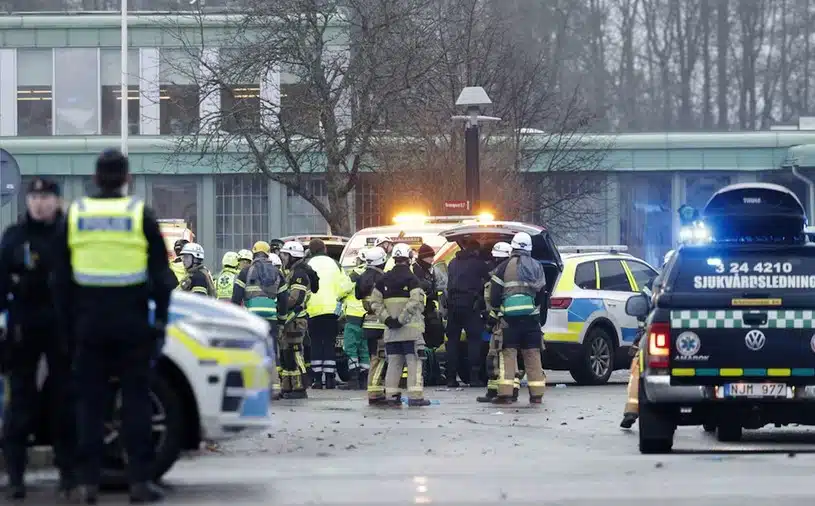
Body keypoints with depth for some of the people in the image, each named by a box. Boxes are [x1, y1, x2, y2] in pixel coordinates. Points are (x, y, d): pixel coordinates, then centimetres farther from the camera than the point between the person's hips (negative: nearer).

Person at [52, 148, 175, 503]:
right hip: (132, 322, -2)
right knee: (136, 400, 2)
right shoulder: (141, 215, -2)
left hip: (89, 323, 2)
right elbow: (161, 274, -1)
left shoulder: (75, 216, 5)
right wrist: (160, 317, 6)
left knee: (90, 401, 6)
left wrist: (68, 322, 14)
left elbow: (61, 278, 8)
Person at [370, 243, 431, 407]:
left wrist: (387, 318, -2)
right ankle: (415, 396, -8)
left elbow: (375, 302, 5)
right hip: (411, 329, -5)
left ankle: (391, 395, 9)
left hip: (391, 331, 5)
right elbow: (416, 302, -20)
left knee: (393, 363, 11)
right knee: (414, 361, -2)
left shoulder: (384, 279, 9)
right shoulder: (411, 278, -7)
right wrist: (402, 319, -17)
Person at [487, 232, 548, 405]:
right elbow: (542, 295, 15)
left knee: (508, 354, -3)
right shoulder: (537, 267, 11)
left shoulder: (504, 267, -4)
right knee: (533, 355, 9)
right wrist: (542, 319, 23)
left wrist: (495, 308, 12)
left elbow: (494, 294, -6)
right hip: (532, 318, 4)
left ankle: (505, 393, -10)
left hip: (510, 318, -4)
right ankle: (537, 394, 9)